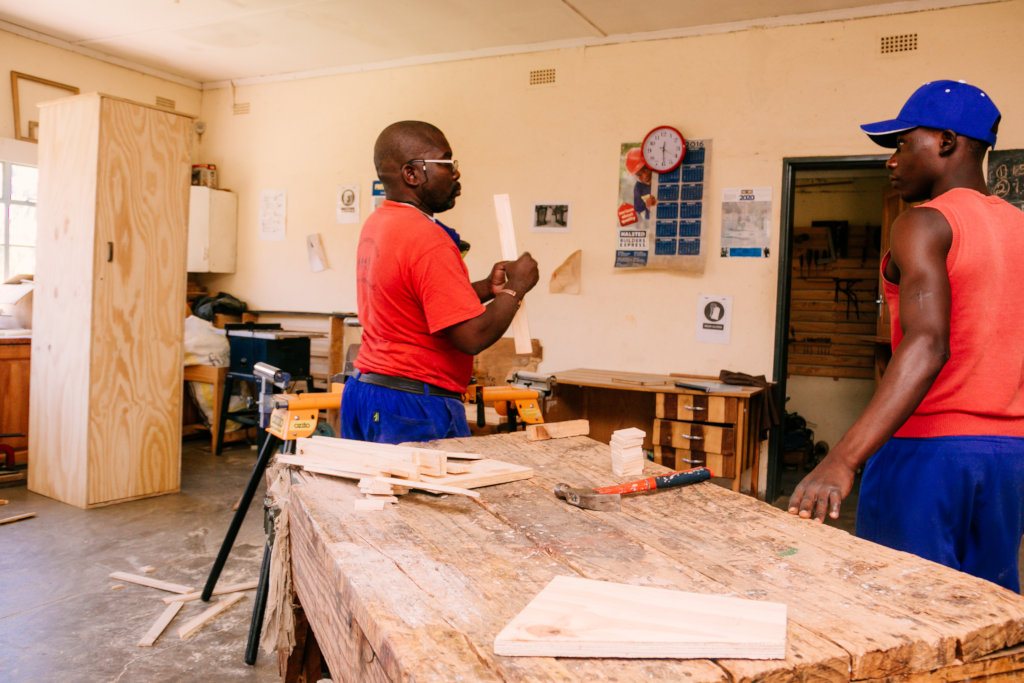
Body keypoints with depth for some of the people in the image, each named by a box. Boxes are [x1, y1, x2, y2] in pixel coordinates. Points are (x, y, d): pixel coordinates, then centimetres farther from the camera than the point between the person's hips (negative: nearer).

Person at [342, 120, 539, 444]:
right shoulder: (427, 238, -20)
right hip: (414, 408, -10)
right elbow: (473, 336, -22)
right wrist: (515, 288, -7)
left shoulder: (376, 223, 10)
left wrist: (487, 288, 11)